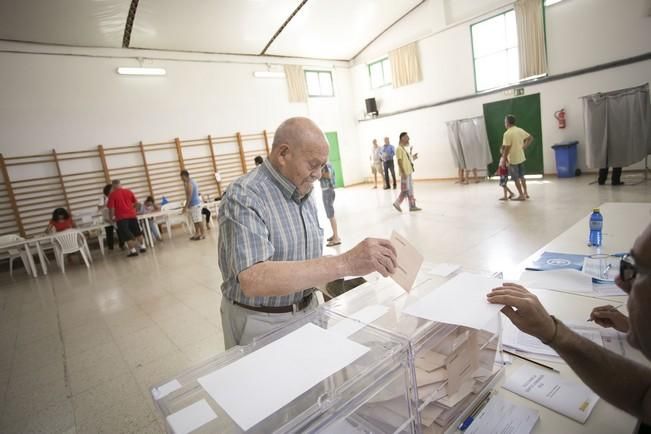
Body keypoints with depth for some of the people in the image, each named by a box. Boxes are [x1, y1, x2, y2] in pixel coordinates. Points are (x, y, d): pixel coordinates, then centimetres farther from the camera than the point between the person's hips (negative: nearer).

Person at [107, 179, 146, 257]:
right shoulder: (129, 191, 7)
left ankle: (133, 250, 1)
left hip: (121, 217, -4)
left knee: (127, 235, 1)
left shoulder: (112, 194, -5)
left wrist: (111, 217, 4)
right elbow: (136, 202, 12)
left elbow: (111, 208, -8)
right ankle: (142, 247, 21)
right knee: (137, 232, 17)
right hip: (132, 215, 4)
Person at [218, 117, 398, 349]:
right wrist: (345, 264, -40)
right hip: (261, 323, -6)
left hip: (307, 311, 7)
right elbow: (254, 280, -36)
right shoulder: (244, 196, -22)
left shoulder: (304, 194, 3)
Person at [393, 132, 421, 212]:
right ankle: (397, 203, 8)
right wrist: (403, 173, -23)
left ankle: (412, 206, 15)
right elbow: (400, 161, -19)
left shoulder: (404, 148, 16)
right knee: (405, 190, -5)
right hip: (405, 173, -10)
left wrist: (412, 158, 7)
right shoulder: (399, 148, -13)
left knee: (410, 190, 10)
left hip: (409, 172, 10)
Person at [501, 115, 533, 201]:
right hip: (521, 157, 7)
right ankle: (525, 193, 25)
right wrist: (524, 146, 12)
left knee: (516, 178, 4)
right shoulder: (520, 130, 4)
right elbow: (530, 138, 9)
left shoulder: (507, 133, -19)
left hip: (513, 159, -7)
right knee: (521, 176, 19)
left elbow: (507, 148, -20)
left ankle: (521, 195, 8)